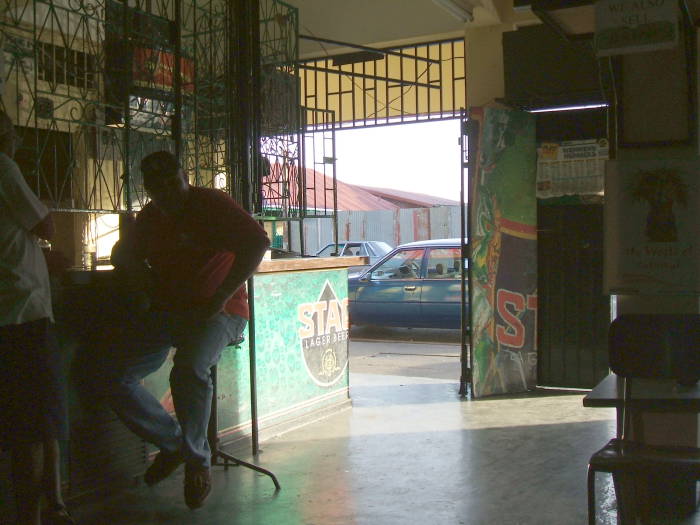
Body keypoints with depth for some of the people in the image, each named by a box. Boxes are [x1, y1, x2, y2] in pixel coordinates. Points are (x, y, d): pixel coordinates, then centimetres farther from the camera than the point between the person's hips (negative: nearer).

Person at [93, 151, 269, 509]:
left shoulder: (211, 204, -5)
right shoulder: (149, 217, 14)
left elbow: (257, 242, -17)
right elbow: (122, 255, 26)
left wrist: (219, 299, -20)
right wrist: (140, 271, 0)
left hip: (216, 314, -6)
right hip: (164, 313, 7)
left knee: (189, 371, -35)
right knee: (113, 376, -11)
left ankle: (197, 459, -10)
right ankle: (173, 442, 8)